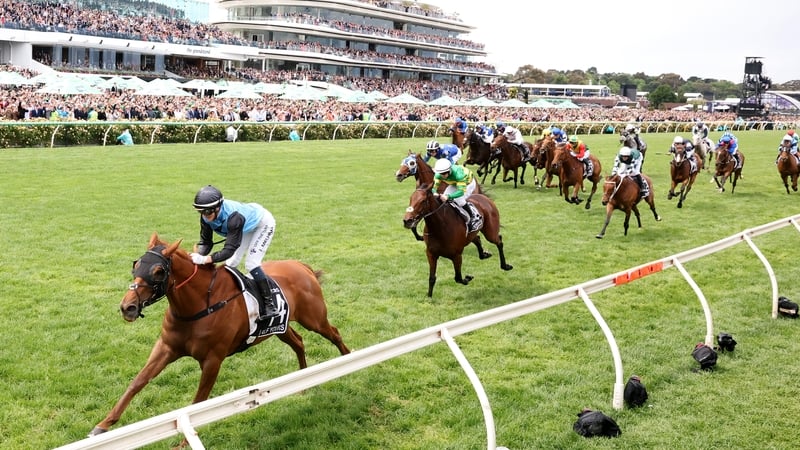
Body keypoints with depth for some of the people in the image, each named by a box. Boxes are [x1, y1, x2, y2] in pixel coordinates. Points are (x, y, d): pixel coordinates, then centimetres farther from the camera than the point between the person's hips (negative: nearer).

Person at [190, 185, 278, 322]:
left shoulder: (233, 216, -45)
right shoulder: (206, 216, -24)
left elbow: (229, 249, -47)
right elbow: (205, 241, -18)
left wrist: (205, 259, -58)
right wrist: (197, 255, -39)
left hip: (263, 222, -7)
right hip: (247, 227, 7)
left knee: (251, 264, -16)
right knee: (231, 263, 6)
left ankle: (270, 305, -10)